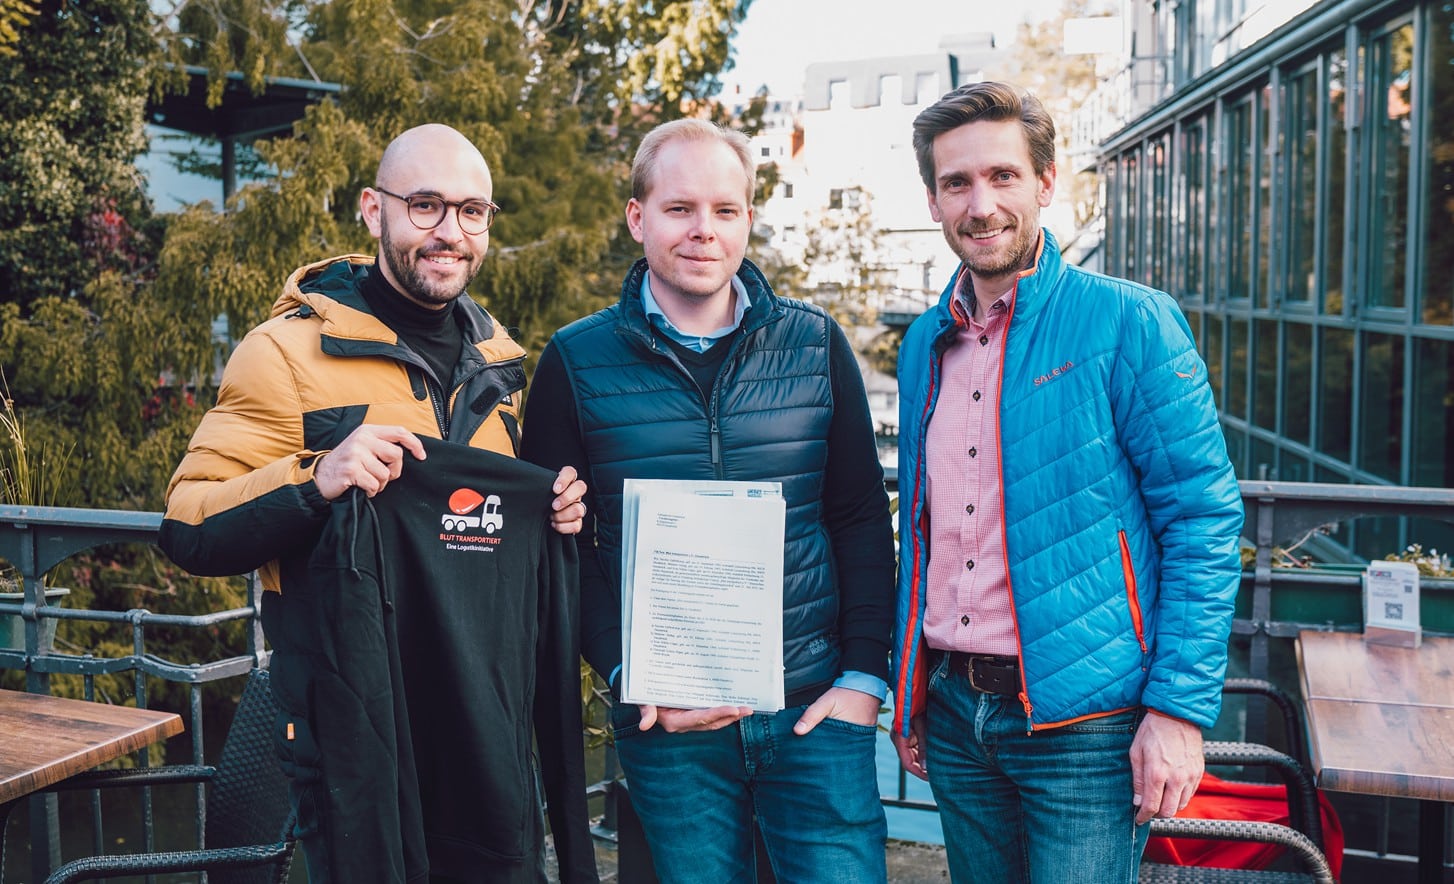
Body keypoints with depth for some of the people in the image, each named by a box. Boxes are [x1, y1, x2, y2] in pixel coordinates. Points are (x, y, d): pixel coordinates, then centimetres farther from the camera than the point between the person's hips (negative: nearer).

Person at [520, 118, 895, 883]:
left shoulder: (816, 345, 2)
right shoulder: (576, 362, -1)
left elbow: (862, 518, 4)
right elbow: (557, 541, 0)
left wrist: (864, 676, -2)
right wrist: (627, 676, -10)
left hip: (815, 712, 1)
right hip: (667, 723, 0)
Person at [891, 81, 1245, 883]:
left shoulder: (1128, 323, -8)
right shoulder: (924, 344, 8)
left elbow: (1205, 520, -9)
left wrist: (1180, 709, -14)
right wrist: (906, 691, 15)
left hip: (1083, 720, -5)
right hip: (951, 709, 5)